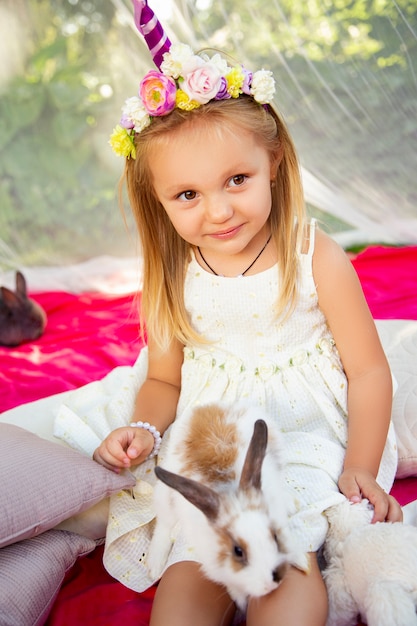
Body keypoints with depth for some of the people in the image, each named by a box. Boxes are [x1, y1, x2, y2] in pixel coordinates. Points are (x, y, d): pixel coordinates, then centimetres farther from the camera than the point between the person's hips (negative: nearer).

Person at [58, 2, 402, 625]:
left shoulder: (317, 259, -13)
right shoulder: (169, 280, -6)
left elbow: (369, 372, -6)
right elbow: (164, 379, 6)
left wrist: (360, 470, -11)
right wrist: (143, 428, -15)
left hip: (309, 438, -1)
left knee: (287, 564, -20)